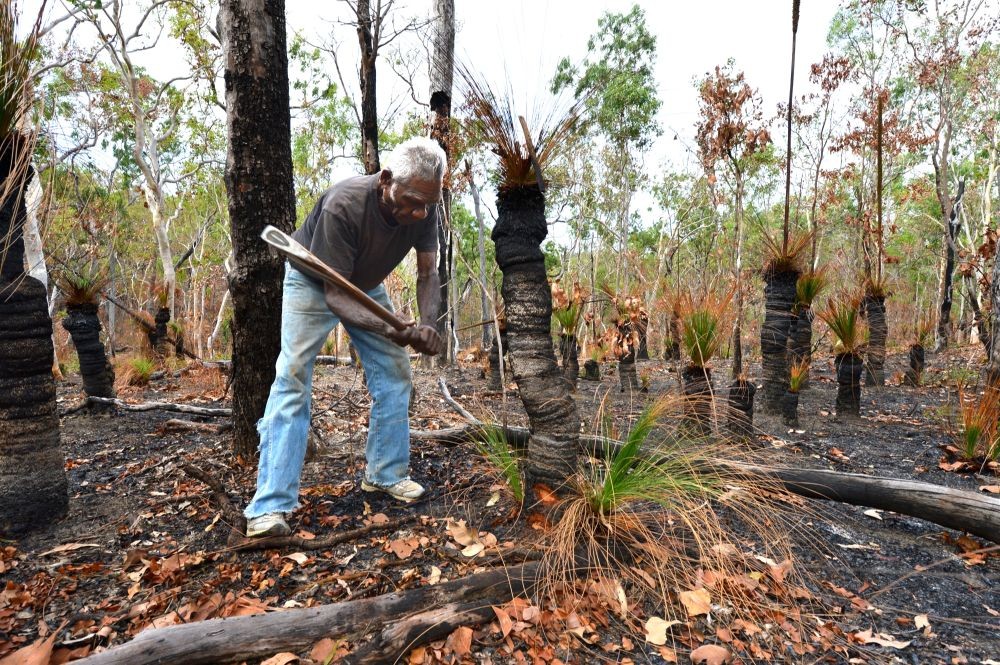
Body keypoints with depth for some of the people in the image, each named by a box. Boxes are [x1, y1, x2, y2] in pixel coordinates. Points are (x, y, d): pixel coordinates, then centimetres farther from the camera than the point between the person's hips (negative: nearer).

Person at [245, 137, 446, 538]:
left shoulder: (423, 209, -24)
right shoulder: (343, 206, -40)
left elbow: (428, 273, -15)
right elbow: (334, 296, -37)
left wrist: (427, 325, -34)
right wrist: (390, 329, -53)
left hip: (365, 284, 6)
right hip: (313, 281, -5)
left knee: (395, 371, 0)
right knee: (293, 378, -17)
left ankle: (385, 474, 15)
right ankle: (270, 506, -15)